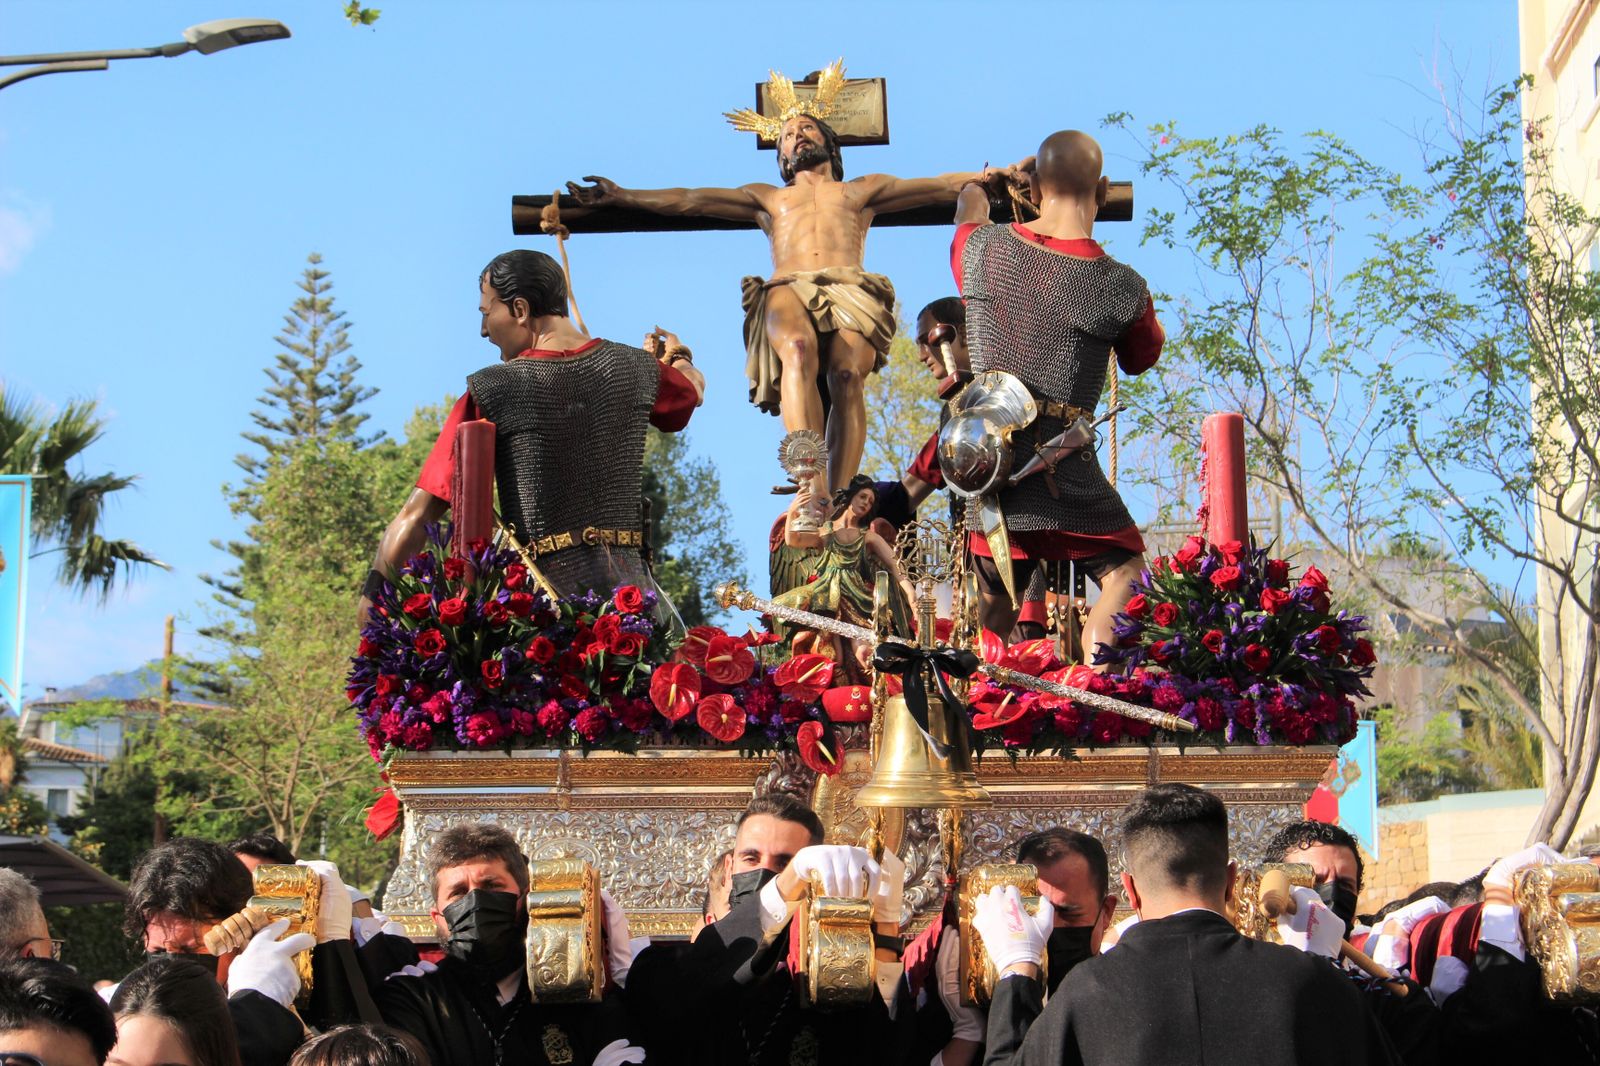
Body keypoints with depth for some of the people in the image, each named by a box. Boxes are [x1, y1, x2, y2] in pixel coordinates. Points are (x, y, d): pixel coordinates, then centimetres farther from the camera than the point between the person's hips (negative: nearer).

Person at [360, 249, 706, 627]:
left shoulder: (491, 392, -4)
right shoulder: (635, 368, 10)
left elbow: (418, 514, -5)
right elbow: (693, 389, 37)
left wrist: (373, 594, 1)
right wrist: (677, 355, 60)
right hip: (629, 587, 4)